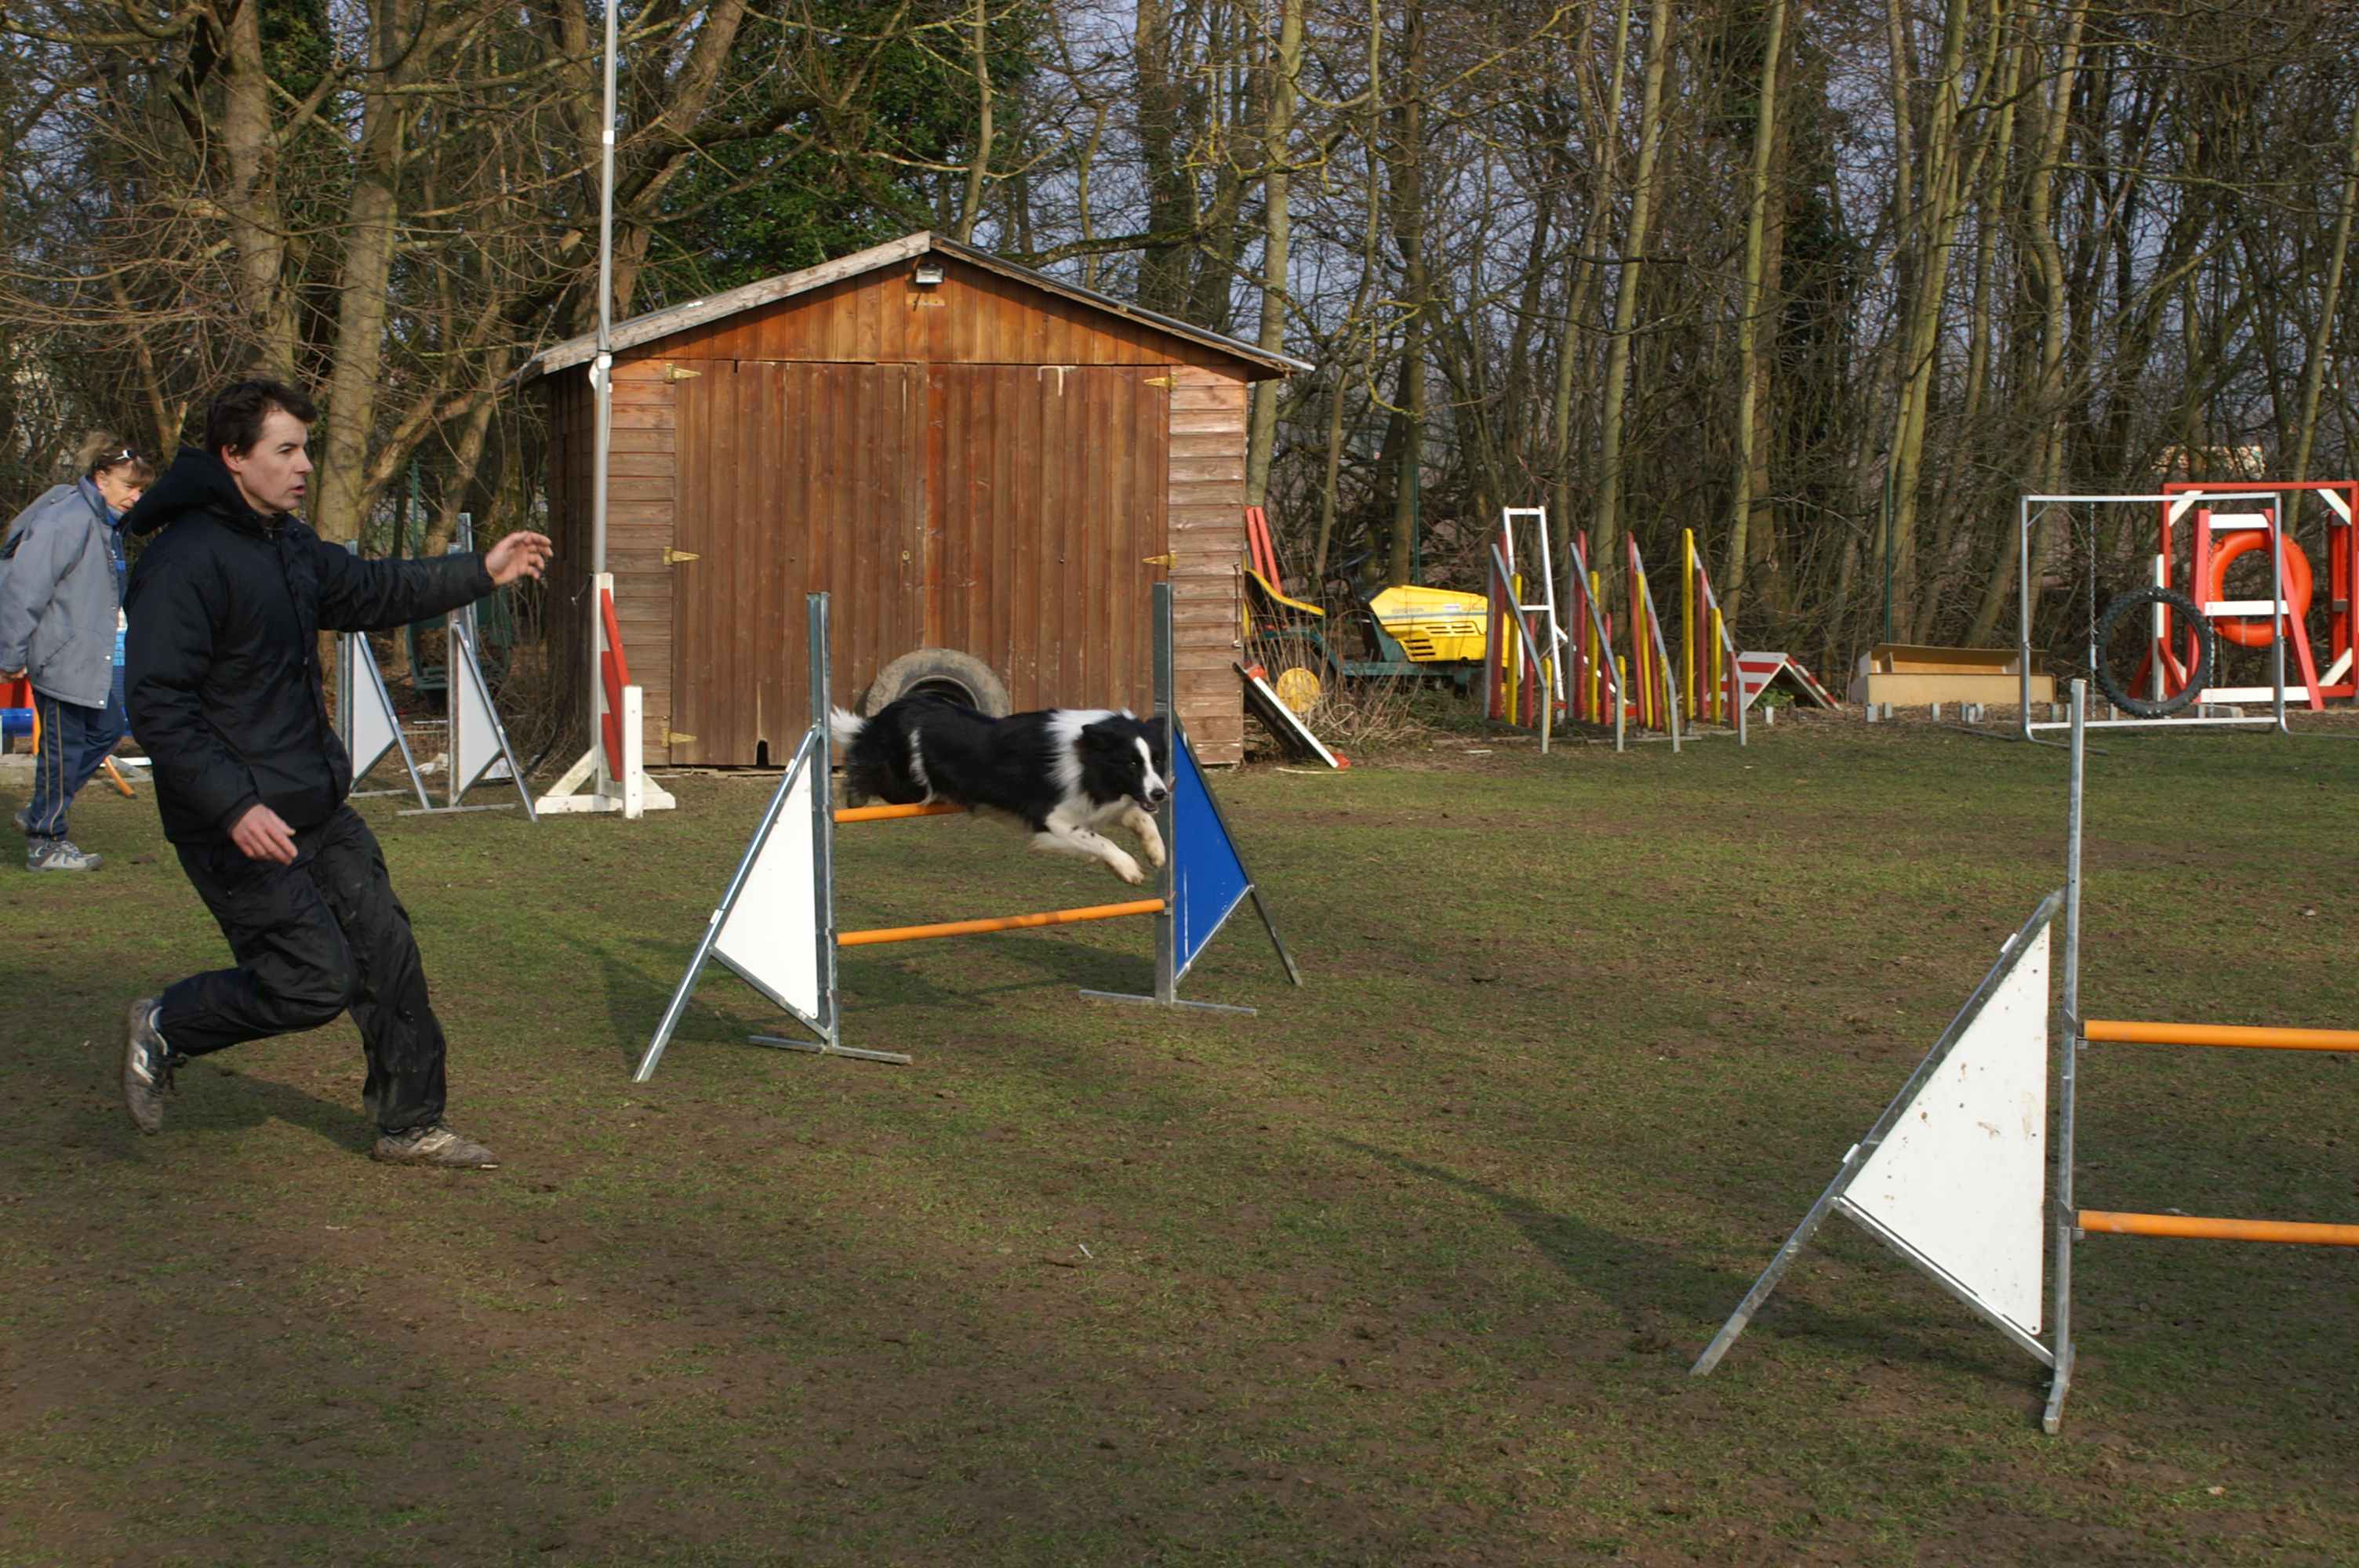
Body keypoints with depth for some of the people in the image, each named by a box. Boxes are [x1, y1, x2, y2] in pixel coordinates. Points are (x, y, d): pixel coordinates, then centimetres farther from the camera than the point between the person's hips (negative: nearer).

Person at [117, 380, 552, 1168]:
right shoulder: (184, 562, -19)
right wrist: (235, 806, -28)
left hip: (317, 807, 9)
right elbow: (155, 704, -23)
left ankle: (411, 1124, 20)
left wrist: (480, 572, 21)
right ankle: (162, 1029, 16)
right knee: (316, 978, -8)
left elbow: (369, 591, 28)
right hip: (239, 825, -9)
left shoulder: (287, 542, 11)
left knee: (387, 951, 8)